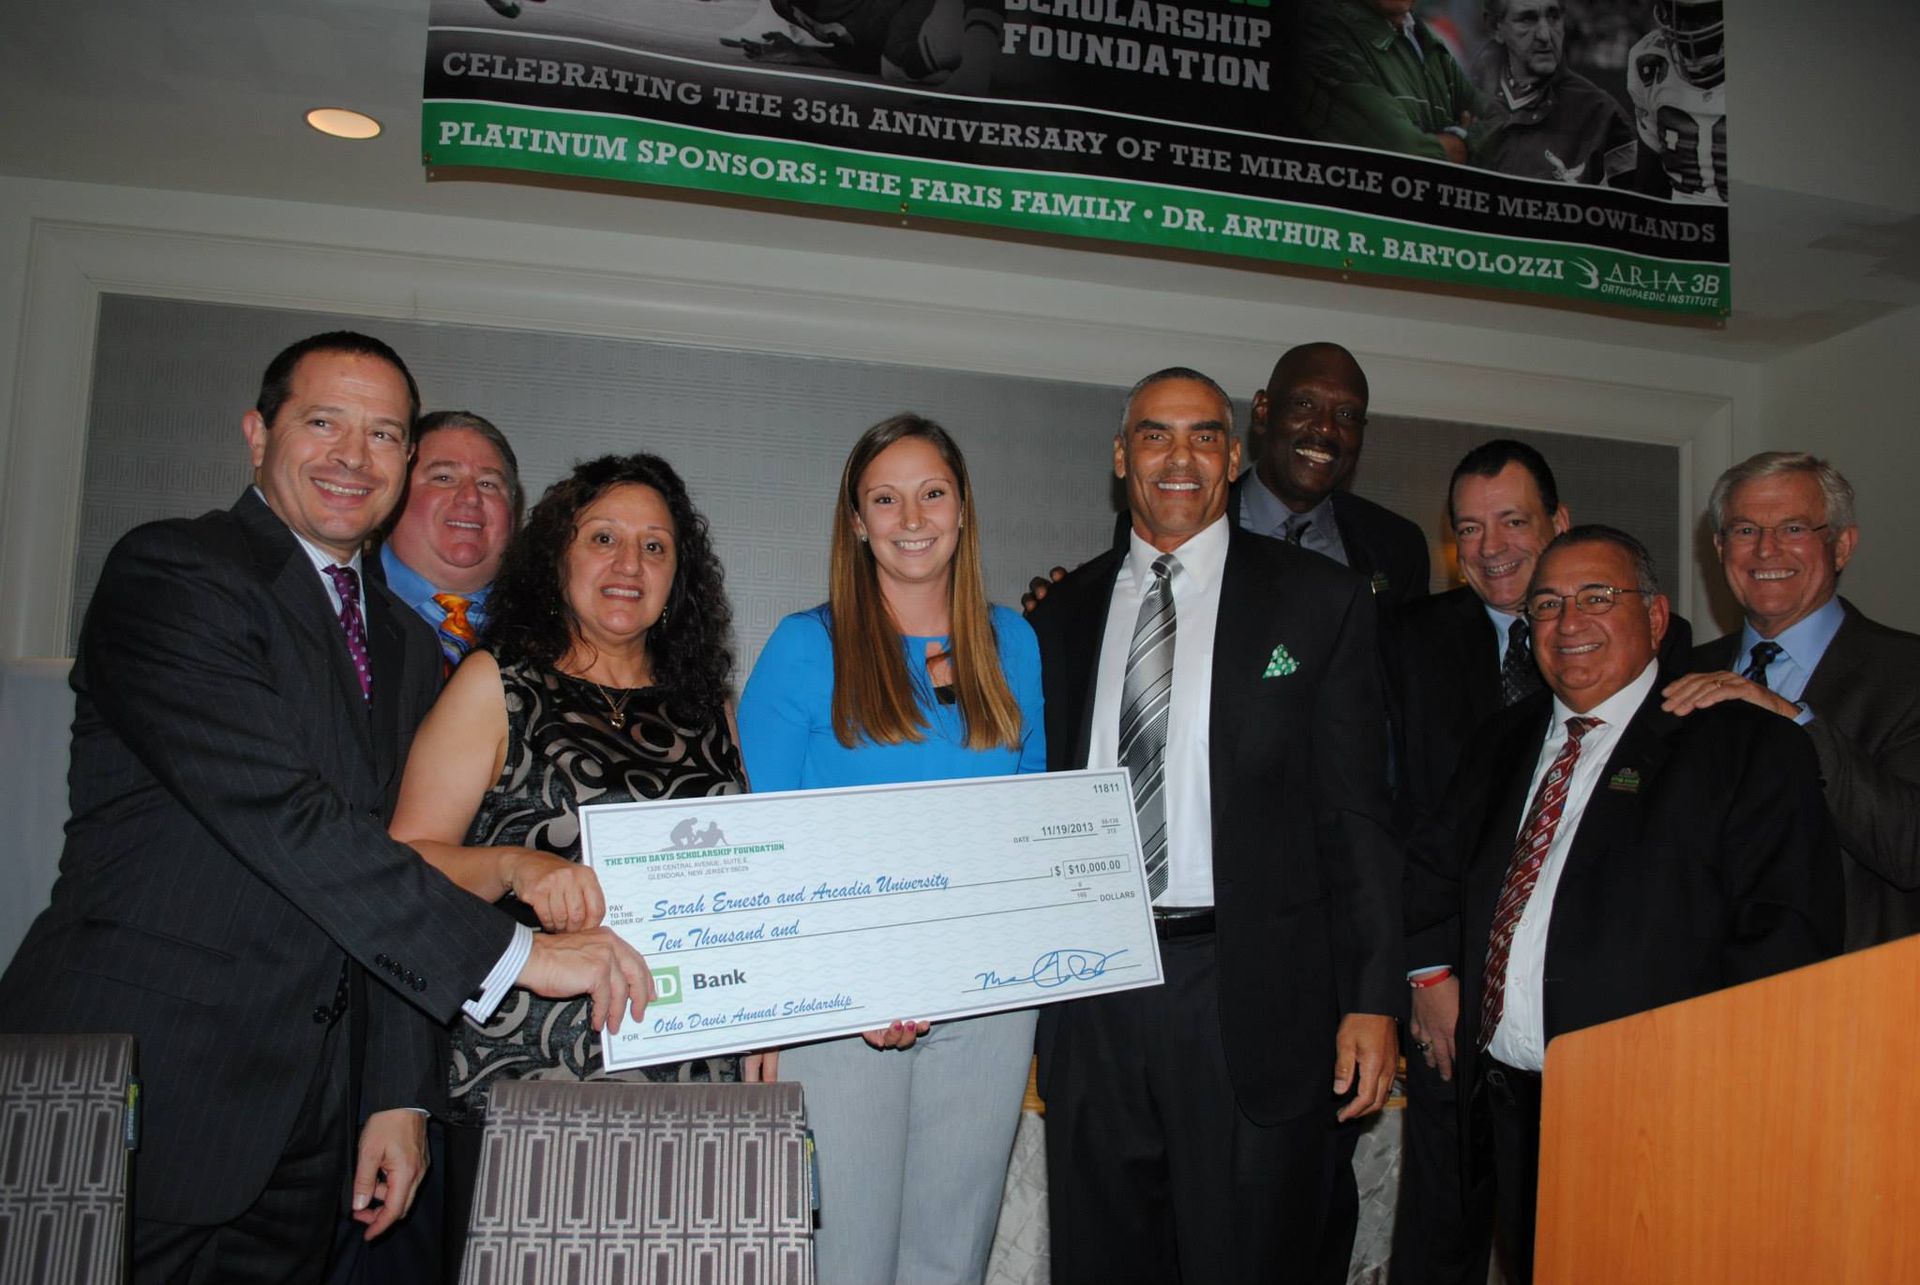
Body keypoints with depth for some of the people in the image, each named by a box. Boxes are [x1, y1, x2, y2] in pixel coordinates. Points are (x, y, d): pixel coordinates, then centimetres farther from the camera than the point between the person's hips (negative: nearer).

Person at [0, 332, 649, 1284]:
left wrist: (398, 1096, 6)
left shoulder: (410, 647, 14)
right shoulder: (170, 572, -9)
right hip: (136, 1096, -6)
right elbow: (275, 810, -21)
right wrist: (512, 951, -22)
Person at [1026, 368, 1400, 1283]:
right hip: (1090, 993, 3)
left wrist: (1371, 1000, -7)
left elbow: (1356, 816, -2)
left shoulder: (1319, 601, 1)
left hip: (1250, 995, -3)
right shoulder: (1063, 614, 10)